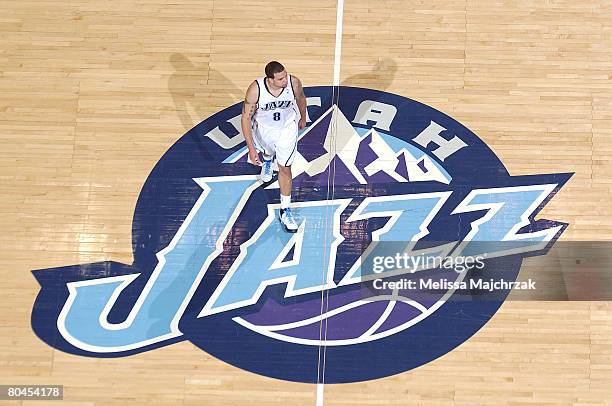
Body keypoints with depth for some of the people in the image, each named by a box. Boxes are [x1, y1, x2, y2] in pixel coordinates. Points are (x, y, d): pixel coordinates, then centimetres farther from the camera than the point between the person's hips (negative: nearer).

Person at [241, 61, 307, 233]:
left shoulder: (294, 83, -30)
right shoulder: (255, 89, -35)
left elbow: (301, 99, -4)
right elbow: (246, 118, -25)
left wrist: (303, 117, 14)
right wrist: (251, 149, -28)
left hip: (287, 127, 0)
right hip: (263, 127, 0)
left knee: (285, 168, 2)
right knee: (268, 150, 32)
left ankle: (285, 210, 16)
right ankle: (267, 160, 72)